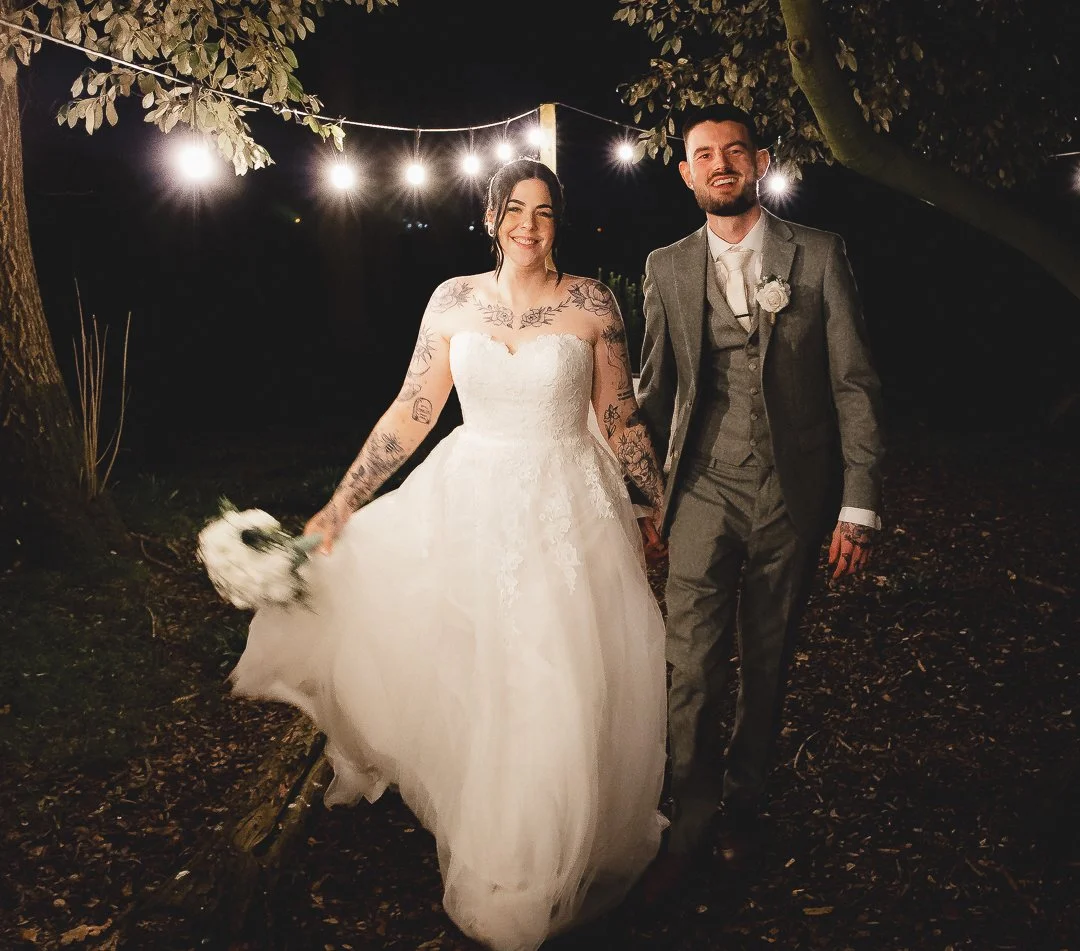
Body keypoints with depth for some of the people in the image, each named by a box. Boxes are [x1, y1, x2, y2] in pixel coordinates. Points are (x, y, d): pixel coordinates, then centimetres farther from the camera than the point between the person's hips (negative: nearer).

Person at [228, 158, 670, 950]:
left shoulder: (592, 304, -3)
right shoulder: (454, 300, 1)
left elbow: (622, 419, 3)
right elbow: (411, 413, 2)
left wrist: (661, 503, 6)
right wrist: (341, 505, -1)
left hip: (566, 512, -1)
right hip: (468, 503, 2)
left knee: (559, 693, 3)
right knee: (463, 683, 6)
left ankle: (546, 871, 25)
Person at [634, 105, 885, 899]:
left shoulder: (819, 255, 0)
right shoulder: (667, 268, 6)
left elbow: (854, 384, -2)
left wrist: (860, 506, -7)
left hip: (795, 496, 0)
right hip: (705, 492, 1)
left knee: (767, 665, 12)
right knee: (693, 671, -5)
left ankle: (743, 804, 33)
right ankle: (694, 820, 15)